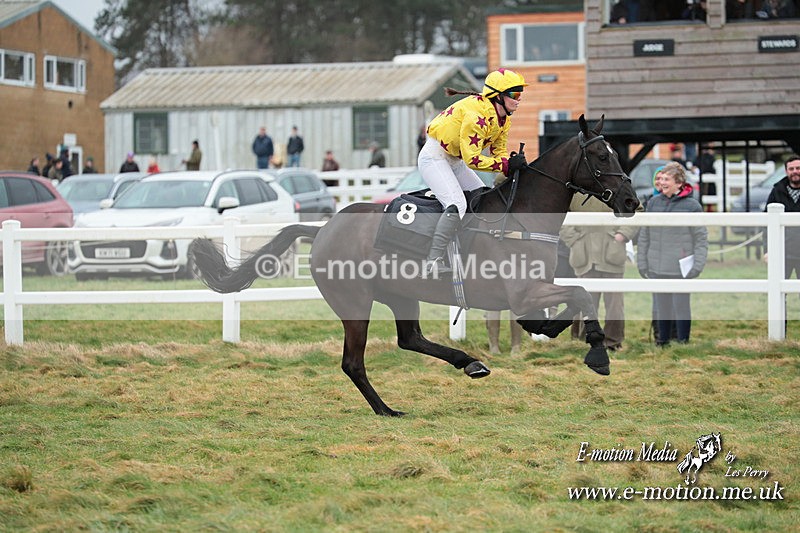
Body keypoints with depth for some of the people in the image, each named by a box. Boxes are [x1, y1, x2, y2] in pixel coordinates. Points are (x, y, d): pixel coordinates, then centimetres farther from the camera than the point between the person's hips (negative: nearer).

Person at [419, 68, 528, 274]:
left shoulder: (503, 117, 1)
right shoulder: (477, 115, -29)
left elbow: (498, 149, 7)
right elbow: (472, 159, -28)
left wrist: (514, 165, -14)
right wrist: (506, 164, -27)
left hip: (455, 160, 11)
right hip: (434, 157, -11)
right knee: (457, 205, -25)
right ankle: (434, 262, -29)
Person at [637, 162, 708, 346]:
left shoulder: (692, 206, -5)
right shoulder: (653, 203, 7)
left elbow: (701, 238, -4)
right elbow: (644, 235, 11)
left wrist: (697, 266, -11)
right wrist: (642, 262, 8)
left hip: (680, 268, -4)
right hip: (657, 268, 4)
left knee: (681, 307, 3)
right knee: (661, 308, 11)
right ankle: (662, 342, 21)